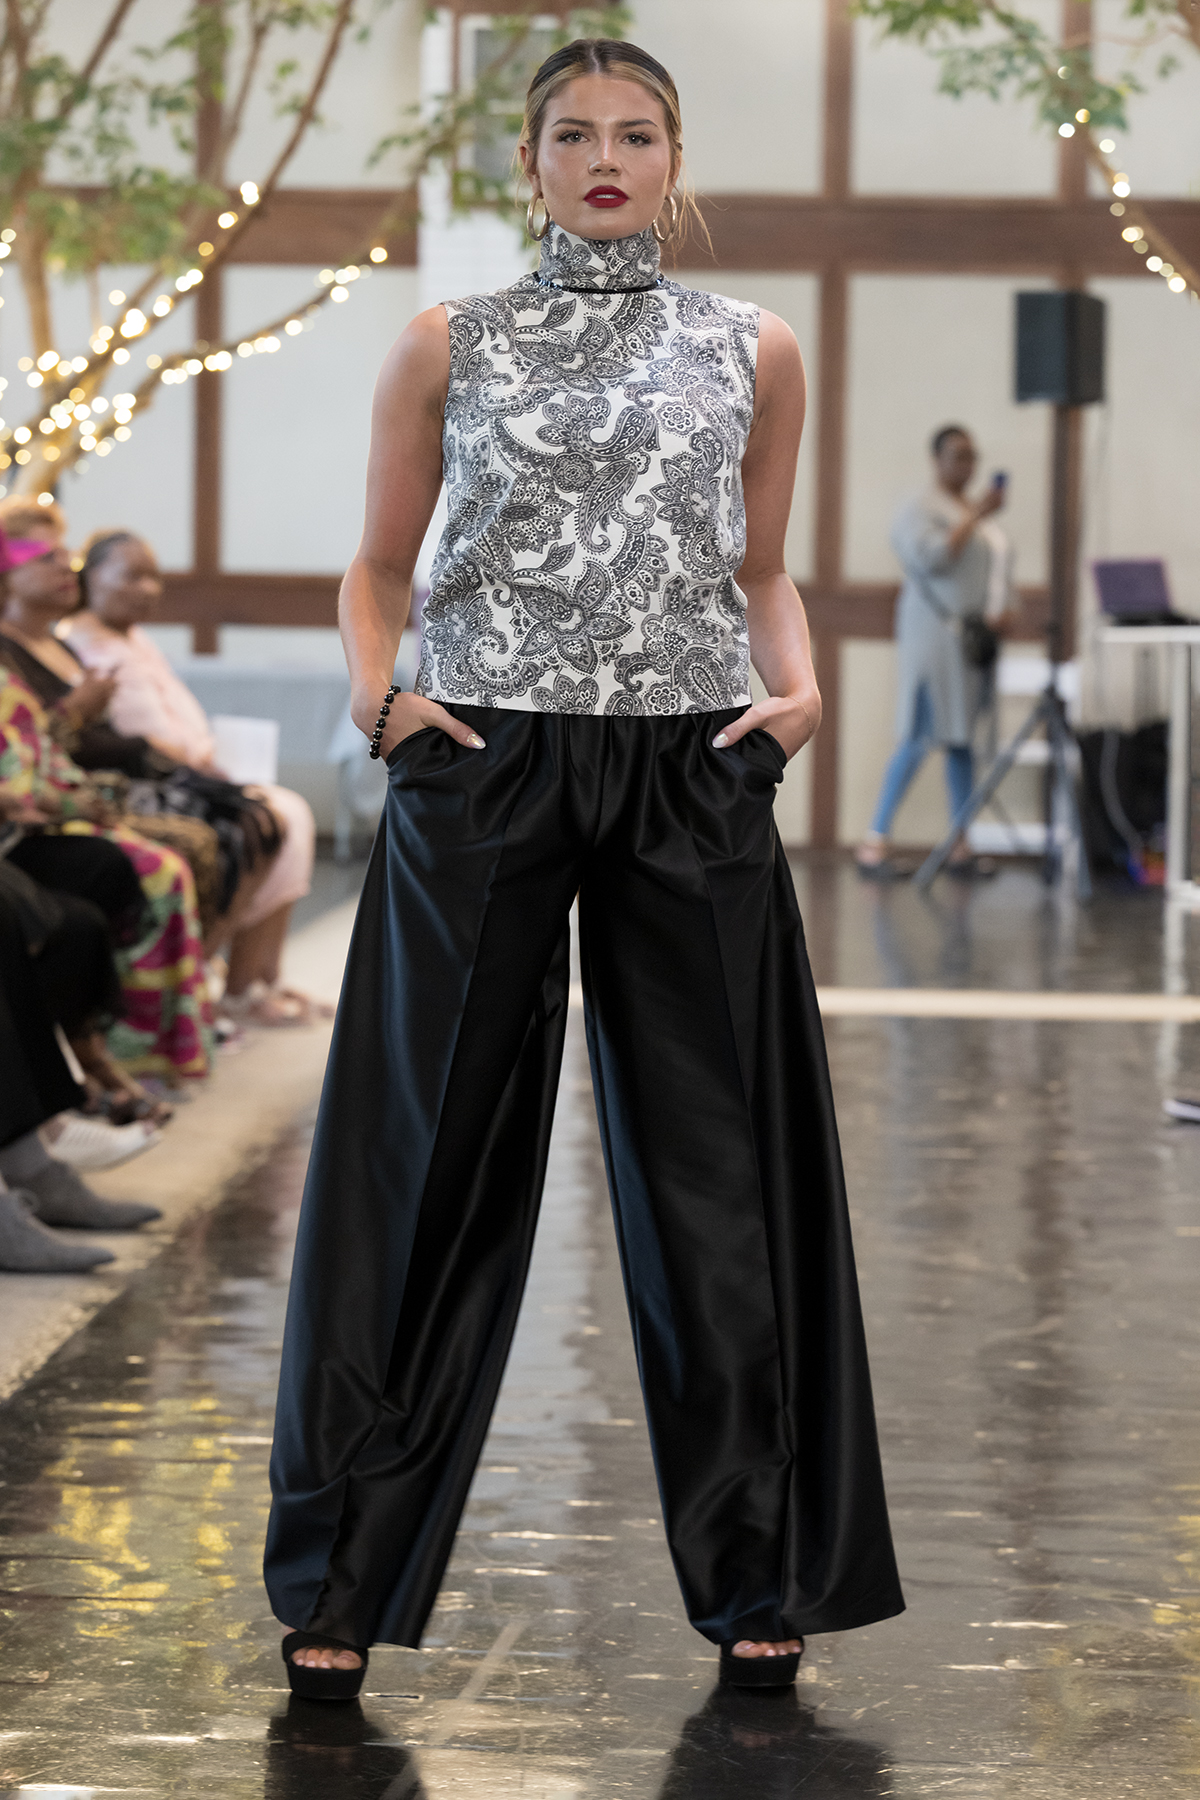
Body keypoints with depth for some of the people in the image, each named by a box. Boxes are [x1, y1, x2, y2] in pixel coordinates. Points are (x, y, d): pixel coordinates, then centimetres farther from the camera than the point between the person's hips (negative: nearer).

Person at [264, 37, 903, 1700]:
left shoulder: (753, 354, 10)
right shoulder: (449, 347, 8)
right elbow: (378, 566, 12)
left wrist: (799, 685, -1)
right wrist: (377, 690, -7)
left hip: (693, 780, 1)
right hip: (484, 773, -1)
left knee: (717, 1175, 4)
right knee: (435, 1171, 1)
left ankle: (757, 1580, 15)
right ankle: (341, 1587, 10)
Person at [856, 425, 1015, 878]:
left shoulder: (977, 513, 20)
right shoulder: (920, 510, -5)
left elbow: (1000, 568, 22)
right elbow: (932, 557, -21)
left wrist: (1004, 611, 2)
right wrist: (975, 516, -19)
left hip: (976, 637, 8)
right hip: (936, 633, -8)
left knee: (963, 739, 6)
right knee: (919, 740, -12)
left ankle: (961, 849, 6)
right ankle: (875, 840, -10)